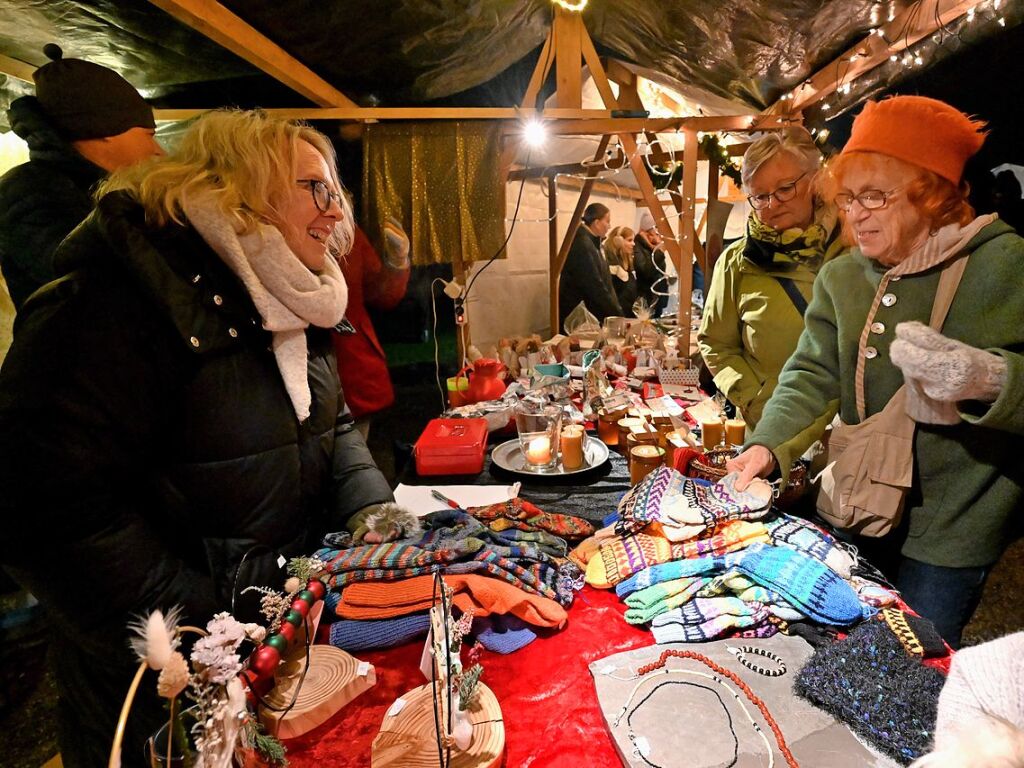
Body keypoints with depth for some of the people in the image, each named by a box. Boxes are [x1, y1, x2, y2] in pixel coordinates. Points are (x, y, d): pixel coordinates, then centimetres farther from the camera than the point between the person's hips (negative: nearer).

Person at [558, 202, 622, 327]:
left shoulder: (591, 243, 14)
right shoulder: (582, 245, -18)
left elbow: (601, 280, 16)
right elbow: (595, 286, -23)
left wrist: (615, 310, 8)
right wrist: (617, 313, -19)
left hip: (589, 314, 10)